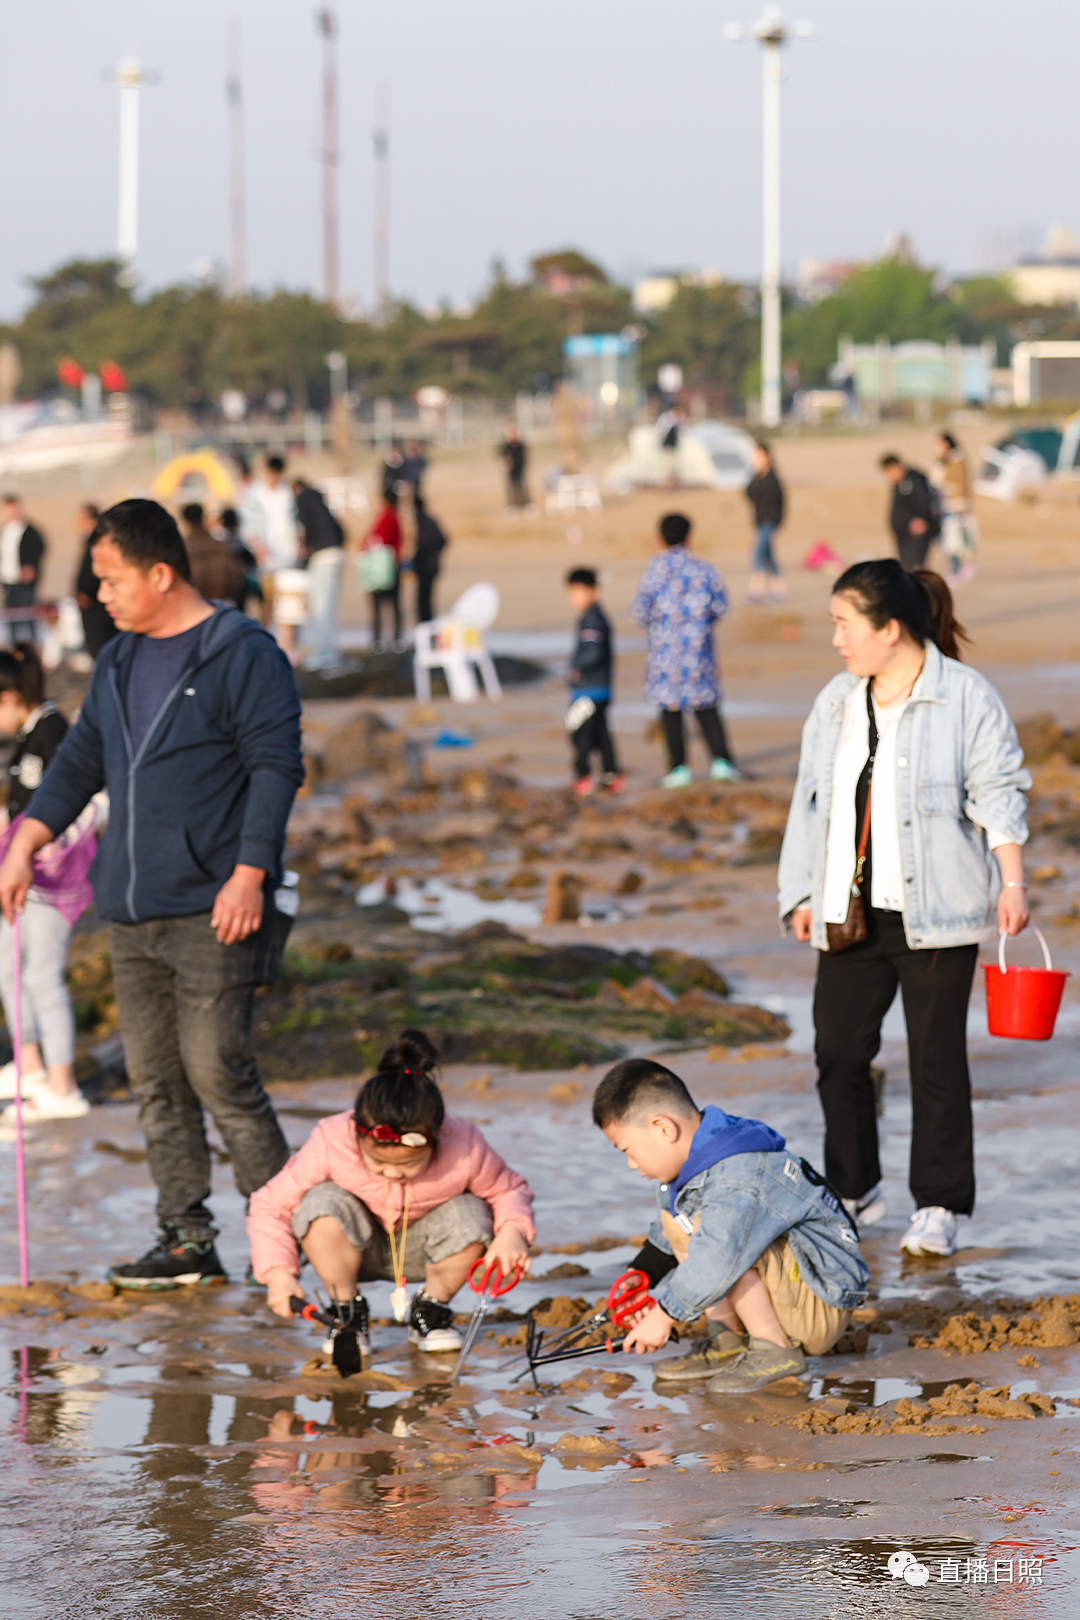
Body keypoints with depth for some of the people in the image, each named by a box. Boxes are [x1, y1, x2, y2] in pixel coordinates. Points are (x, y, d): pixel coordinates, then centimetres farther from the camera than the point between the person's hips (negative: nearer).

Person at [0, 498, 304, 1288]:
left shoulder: (244, 655, -7)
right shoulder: (119, 663, 16)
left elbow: (276, 768, -11)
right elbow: (80, 763, 23)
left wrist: (250, 874, -17)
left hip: (214, 909, -8)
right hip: (131, 912, 8)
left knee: (215, 1067, -11)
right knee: (155, 1078, 6)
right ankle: (188, 1238, 10)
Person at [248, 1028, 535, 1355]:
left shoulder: (465, 1149, -29)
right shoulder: (331, 1143, -31)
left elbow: (508, 1190, -9)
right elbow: (270, 1205, -21)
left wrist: (512, 1231, -32)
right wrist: (278, 1272, -35)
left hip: (418, 1251, 1)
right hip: (357, 1248, -1)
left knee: (470, 1216, -32)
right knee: (321, 1203, -35)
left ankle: (431, 1309, -1)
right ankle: (347, 1312, -8)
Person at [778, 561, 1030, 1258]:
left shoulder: (966, 697, -5)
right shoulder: (836, 702, 12)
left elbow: (999, 795, -5)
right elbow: (812, 802, 17)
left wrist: (1012, 882, -12)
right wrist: (802, 894, 14)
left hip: (934, 914, -5)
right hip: (850, 913, 5)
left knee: (937, 1057, -1)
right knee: (839, 1049, 4)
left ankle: (939, 1207, 6)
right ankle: (854, 1192, 19)